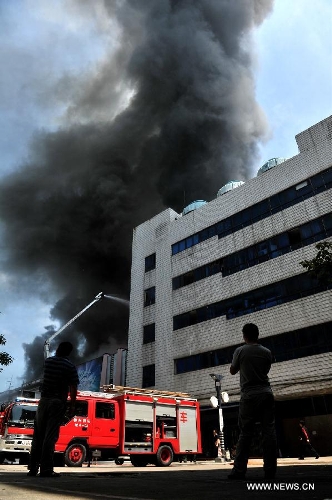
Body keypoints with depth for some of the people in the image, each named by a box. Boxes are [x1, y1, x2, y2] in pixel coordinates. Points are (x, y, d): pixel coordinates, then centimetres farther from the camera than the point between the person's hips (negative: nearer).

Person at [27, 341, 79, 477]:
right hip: (58, 402, -4)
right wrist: (72, 406, -2)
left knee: (38, 435, 12)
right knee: (50, 436, -2)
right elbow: (73, 388, -10)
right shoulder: (70, 366, -7)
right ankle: (46, 470, -1)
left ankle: (33, 467, 15)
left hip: (44, 400, 4)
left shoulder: (48, 361, 6)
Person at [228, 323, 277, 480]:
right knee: (269, 431, 5)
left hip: (249, 395, -2)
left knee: (245, 433, 2)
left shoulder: (240, 351, -3)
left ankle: (239, 470, 0)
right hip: (266, 393, 3)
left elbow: (232, 371, 9)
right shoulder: (266, 352, 5)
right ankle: (270, 470, 4)